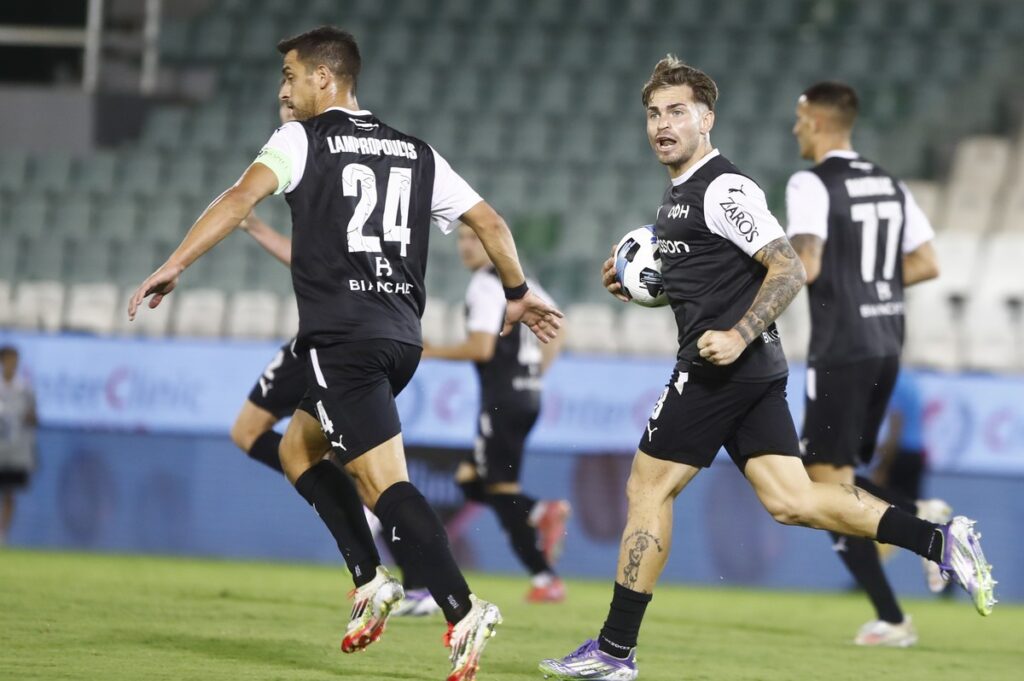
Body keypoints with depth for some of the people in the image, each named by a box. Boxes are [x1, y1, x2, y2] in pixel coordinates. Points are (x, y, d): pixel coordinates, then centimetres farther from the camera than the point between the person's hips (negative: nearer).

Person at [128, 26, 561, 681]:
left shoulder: (302, 139, 1)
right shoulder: (416, 153, 17)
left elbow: (242, 196, -15)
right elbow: (490, 222, 16)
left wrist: (174, 266, -18)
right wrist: (519, 295, 30)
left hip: (342, 338, -7)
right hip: (402, 338, 7)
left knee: (386, 482, -11)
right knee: (298, 448, 23)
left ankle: (462, 610, -25)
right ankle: (371, 580, 10)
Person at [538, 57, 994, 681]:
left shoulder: (724, 189, -12)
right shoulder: (679, 193, 19)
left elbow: (789, 269, -17)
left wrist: (739, 336, -25)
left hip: (723, 366, -10)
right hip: (755, 371, 10)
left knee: (648, 488, -2)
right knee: (790, 500, 2)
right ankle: (940, 541, -4)